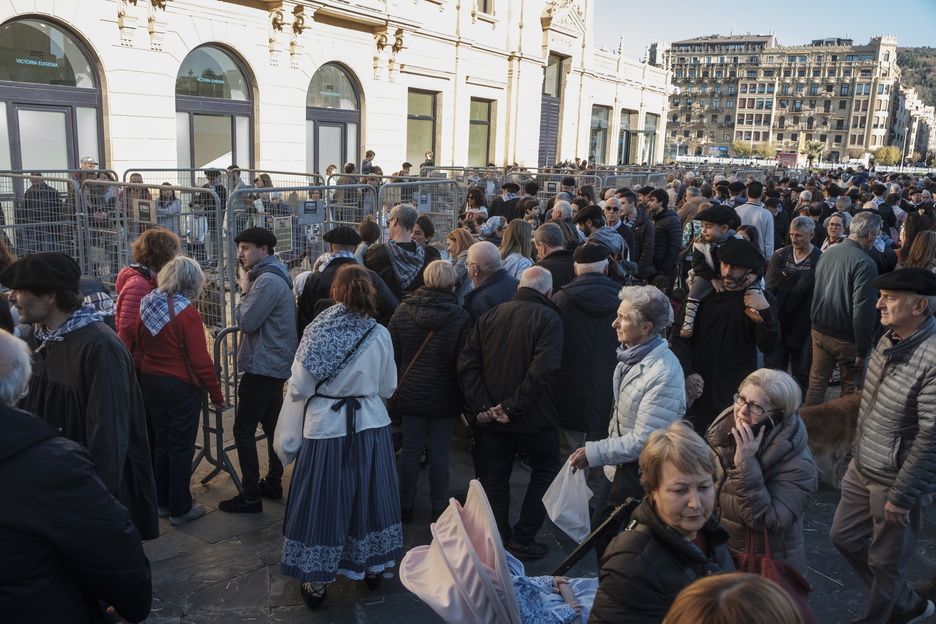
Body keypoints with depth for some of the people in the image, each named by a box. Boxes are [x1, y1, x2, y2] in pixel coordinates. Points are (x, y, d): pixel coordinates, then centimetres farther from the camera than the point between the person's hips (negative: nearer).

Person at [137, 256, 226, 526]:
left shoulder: (147, 305, -1)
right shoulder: (187, 313, -21)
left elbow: (140, 344, 10)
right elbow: (200, 361, -20)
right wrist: (216, 393, -11)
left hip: (150, 380, 7)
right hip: (182, 386, -7)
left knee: (162, 442, 20)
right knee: (182, 447, 6)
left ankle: (162, 501, 31)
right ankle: (180, 509, 16)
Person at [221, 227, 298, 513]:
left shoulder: (268, 281, -19)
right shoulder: (276, 276, 14)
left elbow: (245, 321, -18)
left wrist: (244, 291, -7)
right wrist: (249, 290, 6)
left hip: (262, 367, -11)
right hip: (276, 364, 11)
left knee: (244, 430, -4)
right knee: (272, 425, 16)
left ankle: (251, 496, 1)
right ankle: (273, 484, 27)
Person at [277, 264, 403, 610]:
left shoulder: (317, 331, -12)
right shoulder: (380, 334, -9)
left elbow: (299, 389, -10)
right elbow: (387, 388, 1)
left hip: (325, 428, -1)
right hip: (370, 426, 2)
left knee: (323, 502, 10)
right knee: (368, 496, 18)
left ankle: (316, 582, 23)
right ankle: (372, 568, 34)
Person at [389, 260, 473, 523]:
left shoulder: (402, 311, -4)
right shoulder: (461, 318, -12)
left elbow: (391, 353, 1)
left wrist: (394, 388, 12)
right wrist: (465, 397, 2)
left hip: (410, 395, 2)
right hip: (444, 399, -2)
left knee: (410, 449, 11)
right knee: (439, 452, 8)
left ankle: (405, 505, 22)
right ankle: (439, 507, 19)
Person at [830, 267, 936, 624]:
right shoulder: (890, 339, -1)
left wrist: (902, 495, -18)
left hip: (895, 481, -9)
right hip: (862, 469, 9)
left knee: (886, 562, 12)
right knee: (845, 536, 21)